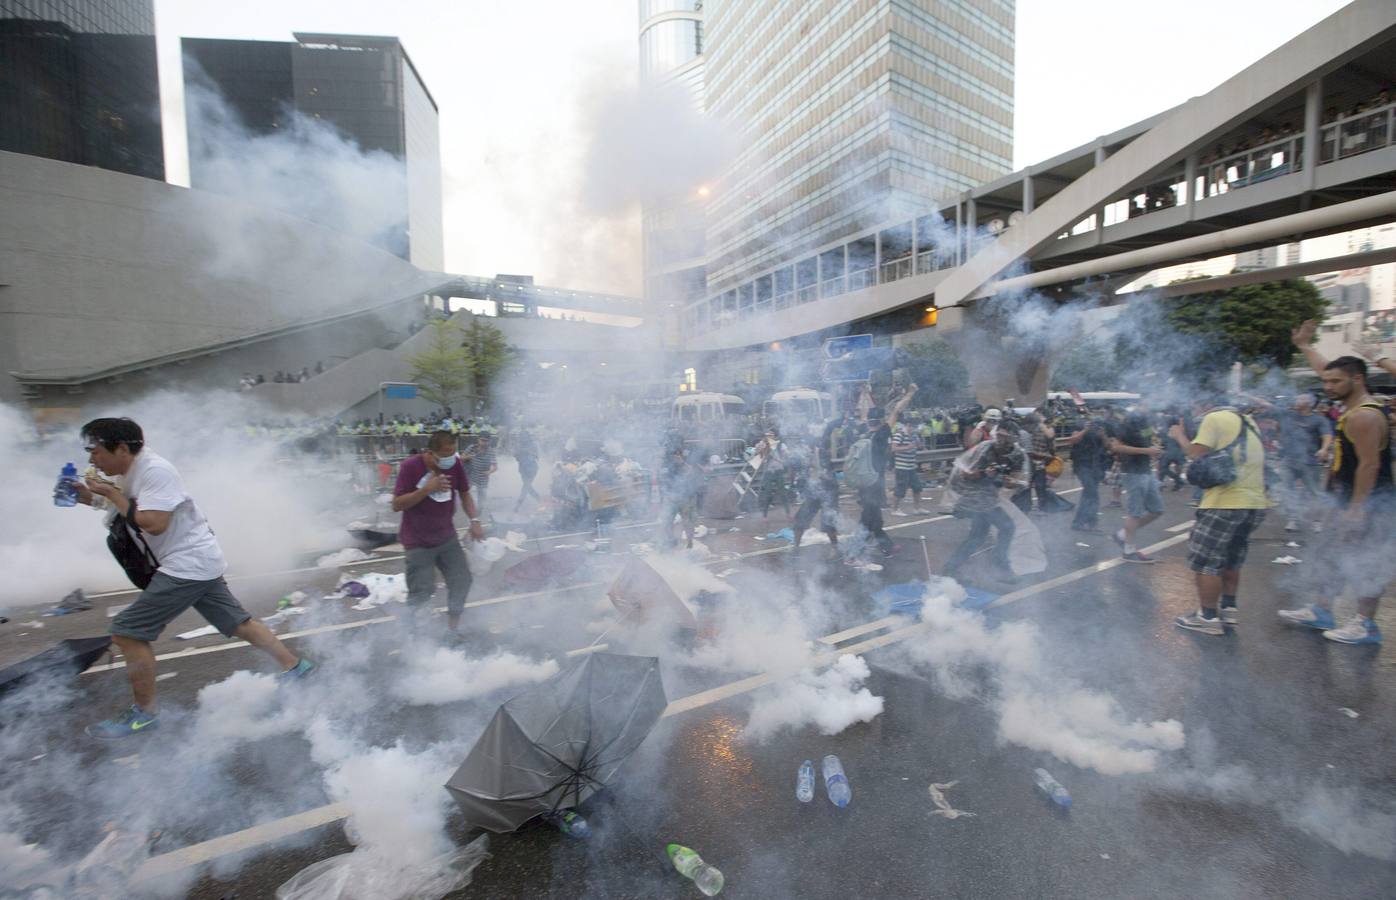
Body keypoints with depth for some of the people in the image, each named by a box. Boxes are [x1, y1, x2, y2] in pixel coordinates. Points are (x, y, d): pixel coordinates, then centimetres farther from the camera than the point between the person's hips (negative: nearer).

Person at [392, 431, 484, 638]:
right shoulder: (410, 466, -20)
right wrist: (427, 489, -29)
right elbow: (396, 505, -18)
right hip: (417, 543, -4)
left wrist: (474, 521, -8)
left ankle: (453, 628, 24)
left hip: (447, 537, 5)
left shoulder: (455, 463, -9)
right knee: (423, 591, -3)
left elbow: (464, 494, 4)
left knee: (462, 581, 5)